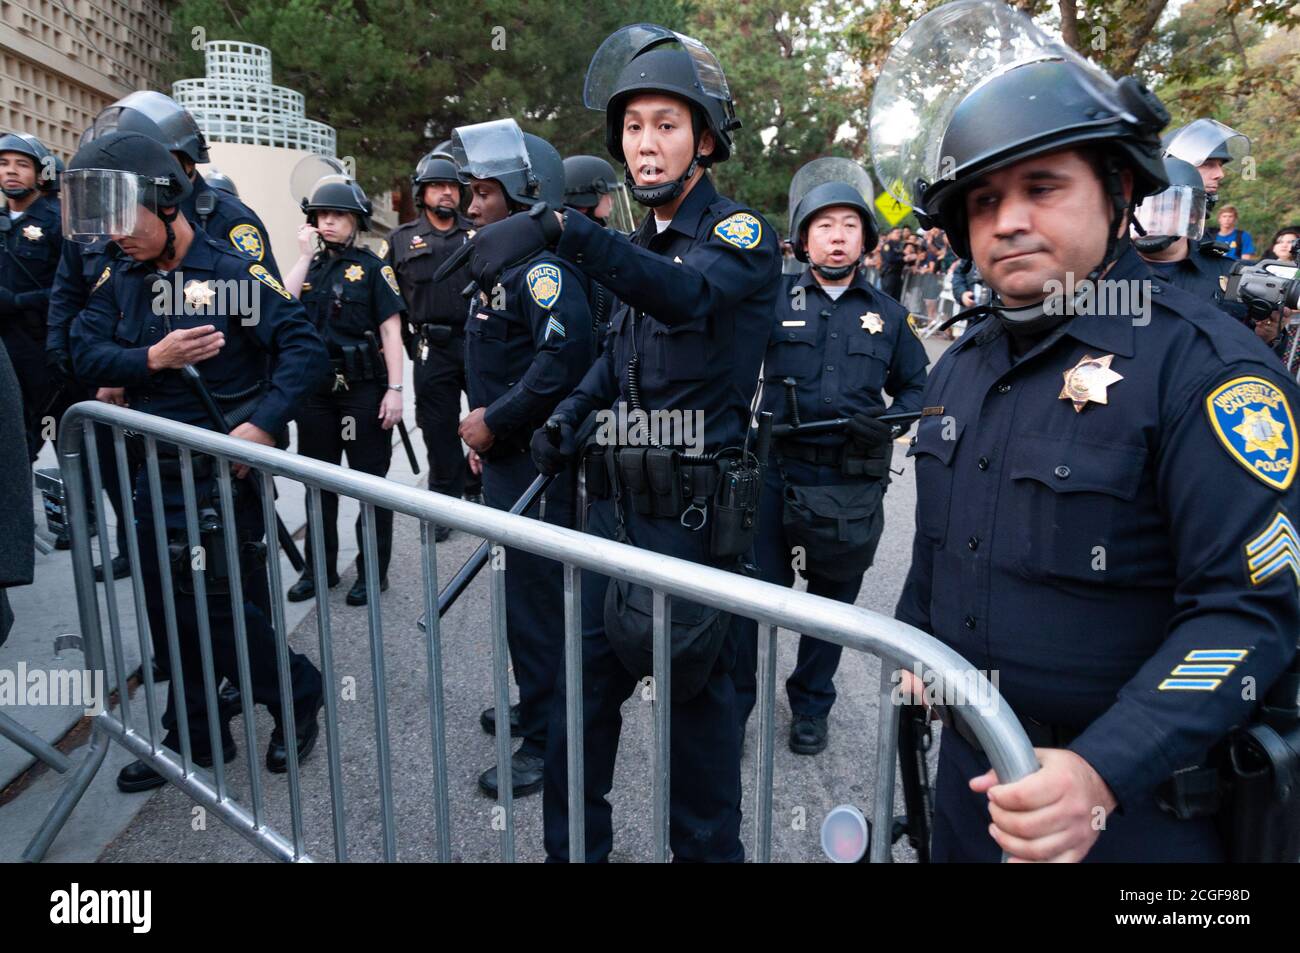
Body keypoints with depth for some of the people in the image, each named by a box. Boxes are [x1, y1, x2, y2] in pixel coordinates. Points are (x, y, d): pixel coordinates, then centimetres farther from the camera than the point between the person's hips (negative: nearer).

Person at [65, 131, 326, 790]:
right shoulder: (121, 279, 7)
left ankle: (298, 694, 26)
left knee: (225, 607, -1)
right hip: (155, 470, 7)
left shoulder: (234, 273, -12)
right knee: (171, 608, 15)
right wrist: (152, 359, -18)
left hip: (223, 472, -7)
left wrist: (263, 424, -27)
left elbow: (303, 347, -17)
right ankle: (194, 737, 32)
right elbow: (85, 351, 0)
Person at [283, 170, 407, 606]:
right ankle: (319, 567, 27)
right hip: (315, 388, 5)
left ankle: (373, 571, 15)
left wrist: (394, 389, -14)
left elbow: (390, 330, -7)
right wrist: (304, 256, -5)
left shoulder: (372, 267, -3)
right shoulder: (310, 266, 11)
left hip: (364, 389, -5)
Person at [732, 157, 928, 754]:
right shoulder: (775, 302, 3)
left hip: (854, 486, 2)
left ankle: (811, 706, 33)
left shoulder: (887, 314, 8)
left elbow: (917, 385, 15)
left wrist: (888, 423, -5)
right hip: (779, 474, -1)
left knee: (832, 601, 14)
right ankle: (735, 705, 21)